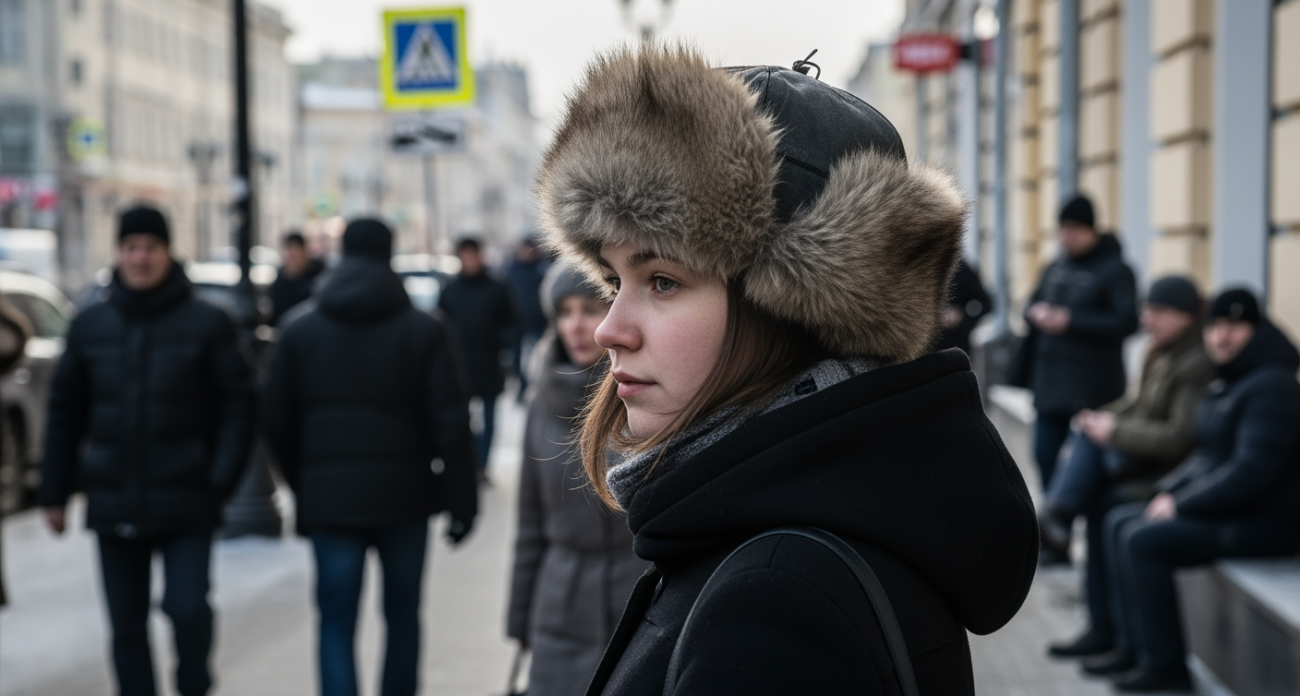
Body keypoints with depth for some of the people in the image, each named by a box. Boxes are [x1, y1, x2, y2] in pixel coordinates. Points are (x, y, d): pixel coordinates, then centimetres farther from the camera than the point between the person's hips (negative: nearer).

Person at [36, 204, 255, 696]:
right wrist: (54, 491, 8)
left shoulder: (207, 324, -3)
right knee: (127, 626, 7)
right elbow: (65, 411, 10)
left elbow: (237, 404, -2)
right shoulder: (90, 326, 6)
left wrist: (221, 480, -10)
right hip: (114, 504, 3)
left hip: (186, 505, -3)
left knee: (187, 608, -10)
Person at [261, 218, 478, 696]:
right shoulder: (423, 332, -3)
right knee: (402, 615, 15)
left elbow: (276, 423, 5)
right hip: (405, 496, 0)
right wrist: (461, 502, -2)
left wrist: (303, 487, 18)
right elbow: (451, 425, -8)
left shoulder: (300, 332, 3)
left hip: (329, 497, 1)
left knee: (337, 623, 3)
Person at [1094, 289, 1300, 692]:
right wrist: (1170, 490, 4)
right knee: (1119, 522, 10)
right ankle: (1134, 646, 11)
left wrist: (1181, 504, -18)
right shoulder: (1229, 383, 13)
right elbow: (1209, 456, 21)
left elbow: (1250, 473, -27)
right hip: (1227, 508, 11)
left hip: (1265, 521, -11)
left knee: (1143, 540, -21)